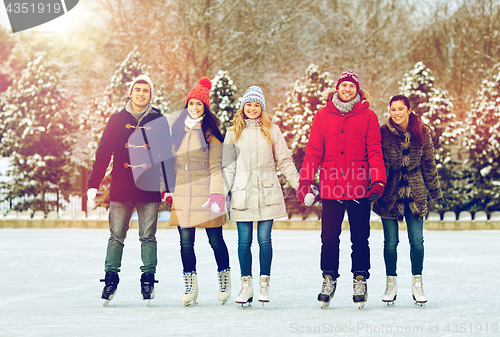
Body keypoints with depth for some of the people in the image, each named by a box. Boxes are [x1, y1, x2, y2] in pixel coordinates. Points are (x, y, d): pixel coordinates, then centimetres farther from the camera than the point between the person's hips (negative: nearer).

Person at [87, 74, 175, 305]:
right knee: (116, 236, 0)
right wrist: (93, 184, -1)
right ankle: (111, 278, 7)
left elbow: (167, 155, 8)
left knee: (148, 236, 3)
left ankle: (148, 278, 10)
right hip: (121, 188, 0)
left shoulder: (159, 121, 6)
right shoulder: (117, 120, 6)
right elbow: (103, 153, 5)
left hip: (149, 189, 0)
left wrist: (169, 186, 2)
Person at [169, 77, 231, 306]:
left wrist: (216, 193, -15)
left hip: (204, 192, -4)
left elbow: (216, 166, -6)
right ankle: (190, 286, 7)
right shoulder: (178, 129, 12)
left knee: (215, 240, 1)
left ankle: (224, 278, 21)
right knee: (186, 241, 1)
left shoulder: (209, 132, -1)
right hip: (182, 192, 4)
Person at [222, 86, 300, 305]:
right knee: (244, 241, 1)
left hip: (267, 194, -1)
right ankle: (246, 285, 10)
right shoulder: (233, 133, 9)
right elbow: (228, 166, 9)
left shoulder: (272, 131, 7)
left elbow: (284, 161, 9)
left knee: (264, 239, -3)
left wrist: (299, 186, 4)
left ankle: (264, 284, 6)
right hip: (242, 195, 1)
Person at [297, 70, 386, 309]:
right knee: (329, 237, 3)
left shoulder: (368, 117, 5)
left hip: (359, 188, -1)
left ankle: (360, 280, 15)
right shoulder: (323, 116, 8)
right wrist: (305, 181, -3)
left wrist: (378, 181, -12)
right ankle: (329, 279, 15)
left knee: (360, 238, 5)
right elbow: (314, 151, 6)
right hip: (331, 188, 1)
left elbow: (374, 152, 0)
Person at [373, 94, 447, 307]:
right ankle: (391, 284, 17)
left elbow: (429, 163, 9)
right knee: (391, 241, 2)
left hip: (415, 192, 2)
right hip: (390, 192, -2)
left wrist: (436, 192, 12)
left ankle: (417, 284, 12)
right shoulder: (383, 133, -6)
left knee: (417, 240, -1)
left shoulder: (422, 132, 1)